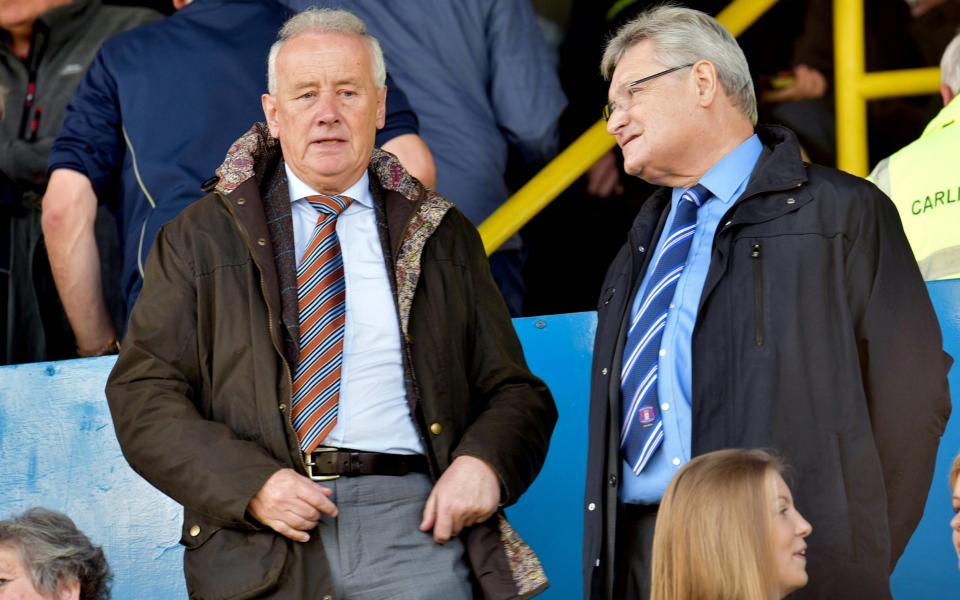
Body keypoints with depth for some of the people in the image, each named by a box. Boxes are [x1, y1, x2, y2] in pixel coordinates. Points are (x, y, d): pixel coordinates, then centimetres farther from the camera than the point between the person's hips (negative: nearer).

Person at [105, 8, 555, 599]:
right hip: (263, 549, -1)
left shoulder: (441, 236, 16)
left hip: (413, 524, 1)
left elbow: (515, 391, 17)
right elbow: (142, 396, 5)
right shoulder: (200, 238, 11)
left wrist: (484, 463, -6)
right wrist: (249, 484, -11)